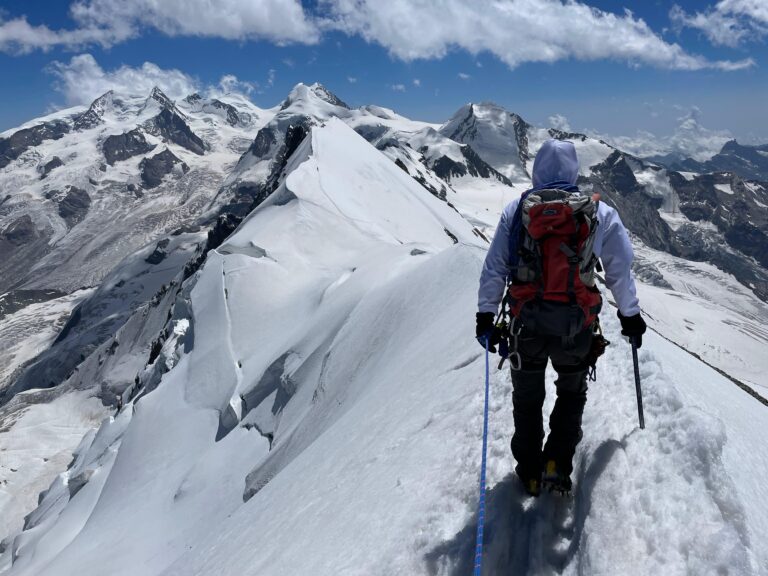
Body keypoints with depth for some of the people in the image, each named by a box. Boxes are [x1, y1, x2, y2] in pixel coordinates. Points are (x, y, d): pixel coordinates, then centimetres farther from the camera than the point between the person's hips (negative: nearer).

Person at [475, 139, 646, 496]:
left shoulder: (515, 210, 0)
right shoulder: (600, 213, -1)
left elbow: (494, 267, 0)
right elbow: (620, 271, 5)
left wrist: (485, 316, 8)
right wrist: (630, 316, 18)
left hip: (526, 323, 1)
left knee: (527, 397, 20)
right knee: (572, 392, 25)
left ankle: (529, 472, 29)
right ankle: (557, 463, 15)